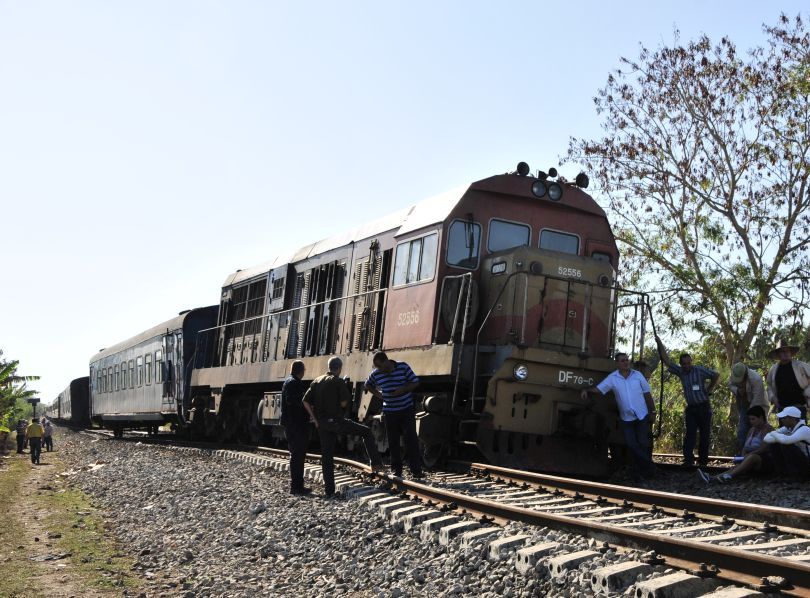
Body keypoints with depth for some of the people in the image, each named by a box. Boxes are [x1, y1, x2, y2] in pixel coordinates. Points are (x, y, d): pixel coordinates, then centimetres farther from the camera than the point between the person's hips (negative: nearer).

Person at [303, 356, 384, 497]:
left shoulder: (316, 381, 9)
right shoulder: (338, 382, -7)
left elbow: (305, 401, 4)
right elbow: (344, 402, -13)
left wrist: (315, 419, 8)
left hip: (322, 423, 6)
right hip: (335, 421, -5)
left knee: (326, 455, 9)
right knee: (366, 432, 10)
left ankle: (329, 490, 9)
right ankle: (376, 463, 5)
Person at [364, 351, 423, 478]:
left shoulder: (403, 367, -8)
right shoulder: (376, 374, 0)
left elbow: (415, 382, -5)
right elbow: (367, 386, 19)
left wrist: (401, 390, -19)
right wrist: (378, 394, 3)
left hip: (407, 409, -2)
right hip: (390, 412, 2)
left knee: (411, 439, -8)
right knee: (393, 442, 3)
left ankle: (416, 470, -6)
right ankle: (396, 470, 13)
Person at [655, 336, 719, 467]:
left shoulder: (700, 370, -6)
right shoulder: (680, 372, 4)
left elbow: (716, 375, 1)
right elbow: (667, 361, 1)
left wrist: (709, 390, 0)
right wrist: (660, 345, -7)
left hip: (704, 407, -3)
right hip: (690, 408, 3)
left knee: (704, 434, 2)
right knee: (690, 434, -5)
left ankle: (703, 460, 8)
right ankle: (688, 460, -11)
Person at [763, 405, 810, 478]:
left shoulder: (804, 430, -24)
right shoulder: (788, 428, -1)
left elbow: (787, 440, -42)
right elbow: (767, 438, -3)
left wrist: (774, 434, -22)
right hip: (796, 461, 8)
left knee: (786, 445, -27)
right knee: (773, 444, -3)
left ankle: (793, 472, -10)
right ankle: (781, 471, -3)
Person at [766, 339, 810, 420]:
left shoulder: (800, 366, -2)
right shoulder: (773, 369, 8)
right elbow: (769, 386, 18)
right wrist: (772, 397, 4)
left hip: (799, 406, -4)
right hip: (782, 407, 4)